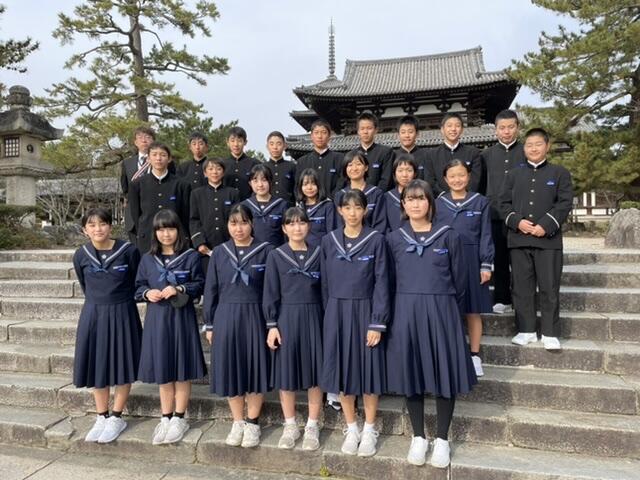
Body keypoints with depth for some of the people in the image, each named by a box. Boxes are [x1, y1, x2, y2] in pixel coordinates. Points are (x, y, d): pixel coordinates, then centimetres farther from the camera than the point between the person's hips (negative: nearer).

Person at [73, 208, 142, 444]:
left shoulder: (128, 250, -12)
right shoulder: (81, 255, -2)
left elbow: (137, 282, 0)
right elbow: (85, 286, 14)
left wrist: (118, 301, 6)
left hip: (122, 314, -3)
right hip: (93, 314, 3)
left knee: (123, 365, 4)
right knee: (97, 366, 10)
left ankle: (116, 418, 21)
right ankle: (101, 417, 27)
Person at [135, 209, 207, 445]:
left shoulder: (190, 256, -3)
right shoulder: (148, 259, 7)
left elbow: (199, 284, -3)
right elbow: (139, 286, 12)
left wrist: (179, 289, -18)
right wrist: (147, 293, -8)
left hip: (182, 318, -3)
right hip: (156, 317, 3)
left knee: (181, 369, 6)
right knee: (162, 370, 12)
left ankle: (179, 419, 21)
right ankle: (166, 418, 27)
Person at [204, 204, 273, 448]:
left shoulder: (265, 251, -3)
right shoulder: (219, 253, 5)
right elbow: (210, 290, 8)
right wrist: (209, 324, 6)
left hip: (254, 317, -2)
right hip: (225, 318, 2)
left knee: (255, 368, 4)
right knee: (230, 369, 8)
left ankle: (253, 423, 23)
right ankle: (238, 422, 27)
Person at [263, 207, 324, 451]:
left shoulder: (318, 253, 4)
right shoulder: (276, 256, 1)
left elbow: (324, 289, 5)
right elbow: (270, 294, 0)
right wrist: (271, 325, -5)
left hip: (313, 318, 1)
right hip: (286, 318, 0)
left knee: (314, 371, 5)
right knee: (286, 372, 6)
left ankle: (312, 427, 20)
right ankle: (290, 426, 23)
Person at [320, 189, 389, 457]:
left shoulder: (376, 240, -5)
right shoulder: (329, 241, 3)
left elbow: (381, 282, -7)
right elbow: (325, 283, 7)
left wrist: (377, 323, -12)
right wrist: (328, 316, 5)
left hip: (365, 311, -2)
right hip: (336, 312, 2)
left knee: (368, 369, 5)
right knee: (342, 370, 8)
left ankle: (369, 430, 23)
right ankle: (351, 429, 25)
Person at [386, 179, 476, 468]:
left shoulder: (448, 236, 2)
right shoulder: (394, 239, 6)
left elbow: (459, 280, 6)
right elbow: (389, 281, 9)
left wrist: (447, 310, 7)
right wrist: (396, 312, 7)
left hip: (441, 311, -1)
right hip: (406, 313, 1)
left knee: (444, 373, 4)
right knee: (411, 372, 6)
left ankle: (442, 439, 21)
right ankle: (418, 437, 23)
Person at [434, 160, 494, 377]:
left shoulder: (480, 202, 3)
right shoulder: (438, 203, 5)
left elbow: (485, 235, 2)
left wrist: (486, 265, -4)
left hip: (471, 261, 0)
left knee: (473, 310, 6)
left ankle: (475, 356, 18)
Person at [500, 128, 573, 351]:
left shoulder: (560, 173, 6)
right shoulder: (513, 174, 14)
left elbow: (565, 203, -3)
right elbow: (504, 203, 7)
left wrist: (546, 225, -15)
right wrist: (517, 222, -10)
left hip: (548, 239, -2)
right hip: (518, 239, 2)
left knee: (549, 288, 1)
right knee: (522, 287, 6)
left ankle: (550, 333, 11)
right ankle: (526, 330, 16)